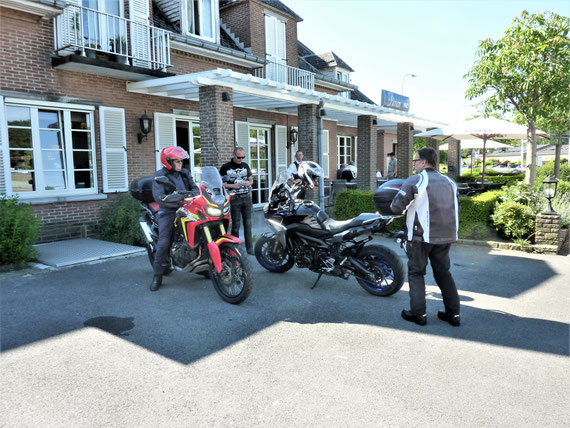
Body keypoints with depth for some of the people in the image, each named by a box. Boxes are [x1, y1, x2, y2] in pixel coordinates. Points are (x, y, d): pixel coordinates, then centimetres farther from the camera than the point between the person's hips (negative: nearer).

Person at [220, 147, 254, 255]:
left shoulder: (245, 166, 12)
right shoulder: (225, 167, -2)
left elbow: (251, 179, 20)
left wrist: (248, 183, -3)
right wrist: (233, 186, -15)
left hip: (246, 197, 4)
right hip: (234, 199, -4)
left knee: (248, 224, 6)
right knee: (236, 225, -1)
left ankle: (249, 248, 14)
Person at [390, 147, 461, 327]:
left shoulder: (415, 181, -9)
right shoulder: (448, 182, 12)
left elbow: (397, 206, -14)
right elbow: (456, 208, 20)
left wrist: (405, 210, 7)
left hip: (421, 236, -6)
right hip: (446, 236, 6)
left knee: (416, 273, 6)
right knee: (443, 272, 16)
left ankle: (418, 313, 7)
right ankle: (453, 313, 18)